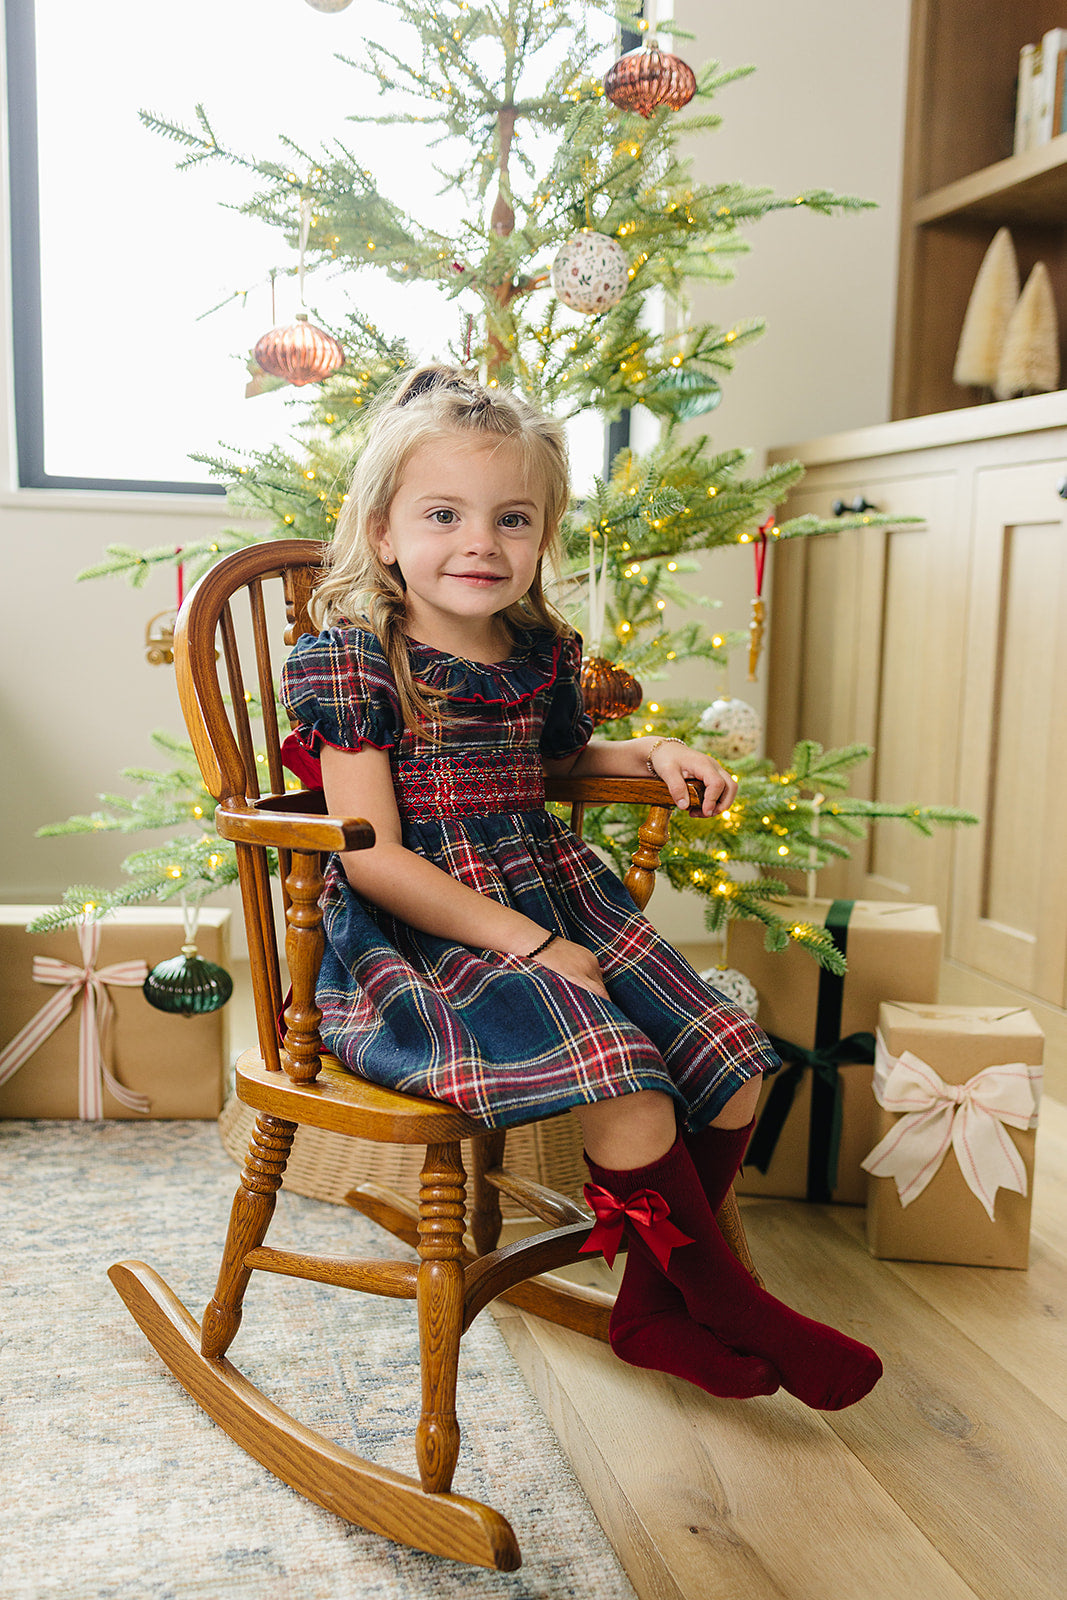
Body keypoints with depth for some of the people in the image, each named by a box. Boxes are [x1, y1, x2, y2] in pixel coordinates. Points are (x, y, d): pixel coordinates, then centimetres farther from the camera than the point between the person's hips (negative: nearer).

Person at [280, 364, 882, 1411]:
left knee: (731, 1067, -3)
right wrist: (529, 943, -19)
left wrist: (650, 754, 10)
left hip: (555, 909, 7)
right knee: (628, 1094, -26)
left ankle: (655, 1306, 17)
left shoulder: (544, 654, 10)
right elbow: (374, 858, -15)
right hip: (419, 943, -7)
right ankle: (736, 1308, 2)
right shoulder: (350, 660, -9)